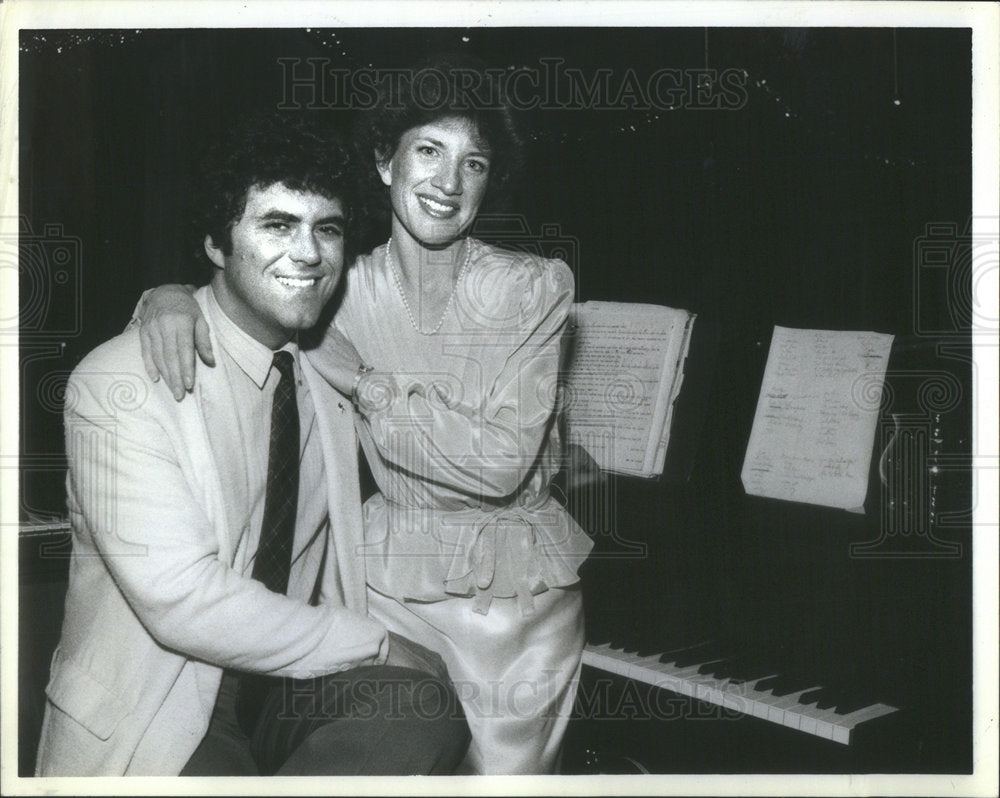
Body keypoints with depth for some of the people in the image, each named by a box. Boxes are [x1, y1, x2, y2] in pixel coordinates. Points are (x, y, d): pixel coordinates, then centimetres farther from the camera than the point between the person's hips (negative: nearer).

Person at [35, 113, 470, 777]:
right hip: (151, 717, -6)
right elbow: (182, 600, -21)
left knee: (424, 716, -24)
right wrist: (379, 647, -16)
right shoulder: (119, 382, -12)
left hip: (293, 687, 6)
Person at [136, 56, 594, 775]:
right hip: (390, 583, 1)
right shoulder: (345, 292, -4)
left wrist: (363, 380, -17)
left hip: (522, 598, -1)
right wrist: (170, 296, -15)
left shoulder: (536, 287, -10)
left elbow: (502, 465, -18)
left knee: (513, 773, 11)